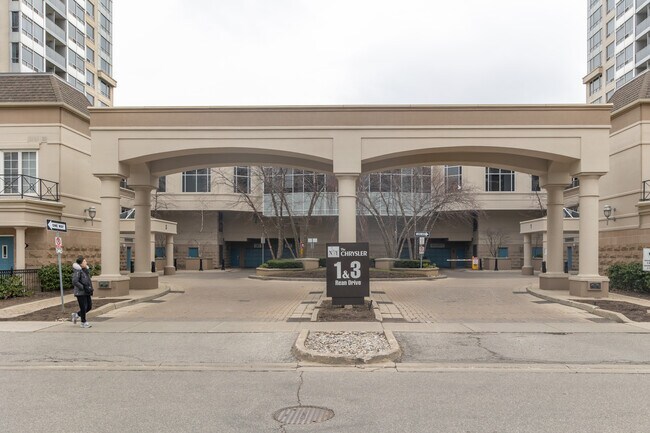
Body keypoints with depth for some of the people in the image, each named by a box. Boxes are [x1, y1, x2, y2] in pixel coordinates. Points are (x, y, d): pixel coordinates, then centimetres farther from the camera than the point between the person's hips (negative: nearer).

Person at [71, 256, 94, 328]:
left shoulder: (86, 270, 12)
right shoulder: (77, 271, -15)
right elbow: (74, 282, -24)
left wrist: (90, 290, 12)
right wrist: (83, 287, -21)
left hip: (87, 293, 8)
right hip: (80, 293, -8)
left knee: (89, 307, 11)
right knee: (83, 308, 0)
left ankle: (76, 315, 31)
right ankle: (83, 323, 13)